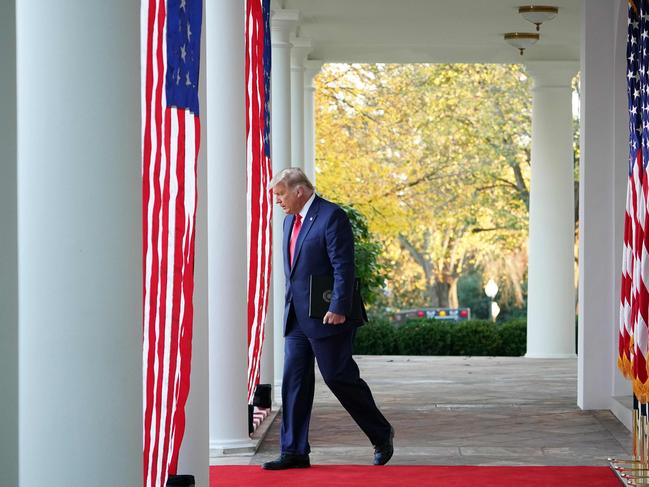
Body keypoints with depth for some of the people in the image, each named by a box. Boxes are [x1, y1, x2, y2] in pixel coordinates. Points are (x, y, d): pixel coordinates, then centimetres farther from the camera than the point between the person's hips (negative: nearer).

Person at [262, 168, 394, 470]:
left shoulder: (332, 217, -12)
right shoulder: (290, 220, 16)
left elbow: (344, 267, -17)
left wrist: (338, 309, -22)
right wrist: (290, 307, 18)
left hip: (326, 317, -8)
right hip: (297, 318, 8)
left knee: (339, 378, -3)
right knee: (294, 380, 3)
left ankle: (381, 435, 15)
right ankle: (294, 451, 6)